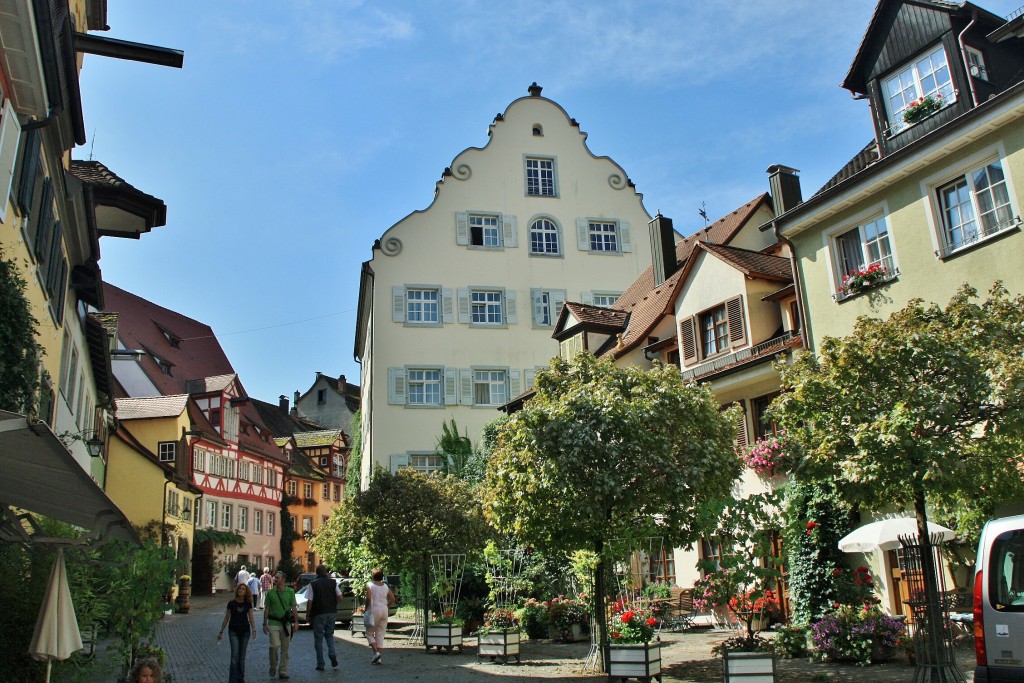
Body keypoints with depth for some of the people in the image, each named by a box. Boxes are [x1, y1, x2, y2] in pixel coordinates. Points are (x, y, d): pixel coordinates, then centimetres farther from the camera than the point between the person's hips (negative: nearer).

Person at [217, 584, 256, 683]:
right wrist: (221, 632, 6)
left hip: (245, 631, 2)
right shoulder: (231, 603, -4)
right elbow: (226, 618, 4)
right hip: (233, 631, -2)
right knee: (235, 655, -12)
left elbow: (251, 618, 1)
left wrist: (253, 629, -13)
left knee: (242, 656, 9)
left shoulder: (248, 604, 0)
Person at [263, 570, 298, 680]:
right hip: (273, 623, -1)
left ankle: (283, 671, 16)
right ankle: (273, 666, 9)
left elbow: (294, 608, 6)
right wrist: (265, 624, 2)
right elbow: (267, 609, 6)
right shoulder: (270, 593, 2)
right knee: (275, 645, -15)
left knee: (285, 649, 5)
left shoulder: (290, 592, 4)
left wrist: (296, 622, 1)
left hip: (286, 623, 1)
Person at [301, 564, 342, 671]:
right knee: (329, 634, 20)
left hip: (318, 614, -3)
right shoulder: (333, 582, 2)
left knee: (318, 639, 8)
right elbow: (340, 597, 0)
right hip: (332, 613, 3)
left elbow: (310, 602, -9)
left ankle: (320, 664, 10)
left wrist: (308, 615, 1)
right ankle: (332, 654, -3)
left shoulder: (313, 584, -6)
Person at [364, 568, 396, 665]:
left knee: (369, 633, 9)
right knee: (380, 634, 10)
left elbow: (368, 598, -18)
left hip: (374, 610, -5)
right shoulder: (385, 586, 8)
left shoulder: (369, 585, -6)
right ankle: (378, 658, 8)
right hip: (384, 611, 5)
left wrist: (366, 608, -6)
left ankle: (376, 652, -9)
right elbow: (393, 599, 6)